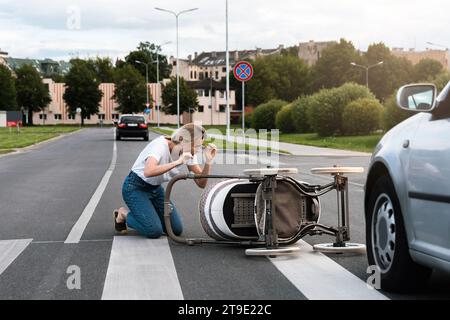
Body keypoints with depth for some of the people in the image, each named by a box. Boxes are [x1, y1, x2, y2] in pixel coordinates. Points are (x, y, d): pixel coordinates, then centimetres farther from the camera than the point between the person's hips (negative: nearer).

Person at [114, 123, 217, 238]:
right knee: (155, 231, -21)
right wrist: (177, 162, -47)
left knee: (176, 230, -4)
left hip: (156, 189, 7)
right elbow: (148, 172, -49)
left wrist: (208, 162, -26)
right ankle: (123, 214, 6)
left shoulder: (188, 152, -9)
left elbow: (201, 183, -11)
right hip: (135, 188, -7)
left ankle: (146, 214, 19)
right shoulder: (161, 145, -29)